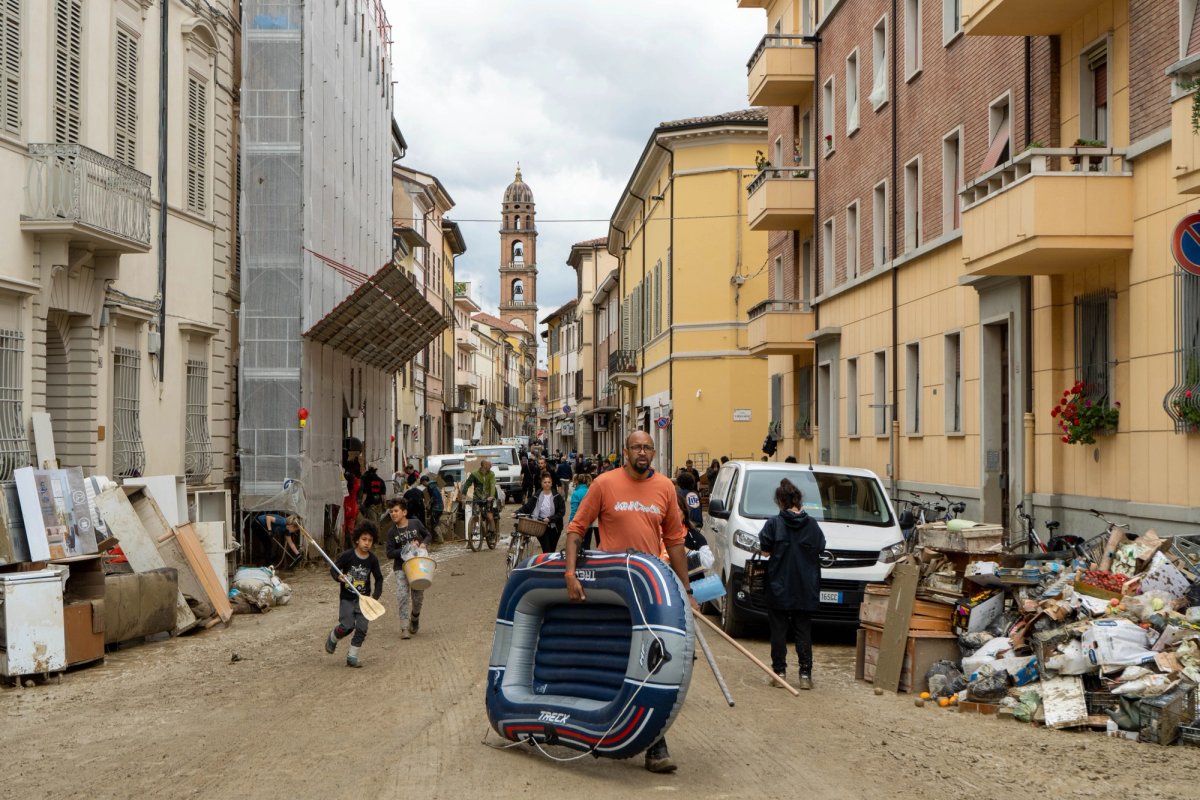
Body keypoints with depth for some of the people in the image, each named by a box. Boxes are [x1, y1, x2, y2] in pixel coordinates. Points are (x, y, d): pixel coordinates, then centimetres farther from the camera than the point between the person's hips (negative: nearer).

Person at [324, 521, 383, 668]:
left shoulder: (372, 560, -3)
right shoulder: (348, 555, -11)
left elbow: (379, 578, 6)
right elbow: (333, 569, -3)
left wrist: (375, 596, -5)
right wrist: (339, 577, -25)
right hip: (347, 598, -3)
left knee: (362, 628, -4)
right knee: (347, 626, -12)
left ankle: (352, 657, 9)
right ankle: (333, 638, 21)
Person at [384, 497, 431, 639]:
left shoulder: (415, 523, -1)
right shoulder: (392, 532, -2)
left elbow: (428, 535, 13)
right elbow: (390, 553, -4)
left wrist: (423, 544, -8)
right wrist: (406, 549, -16)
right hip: (401, 567, -1)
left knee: (418, 597, 7)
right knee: (402, 596, -13)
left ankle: (415, 617, 38)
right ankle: (405, 628, -9)